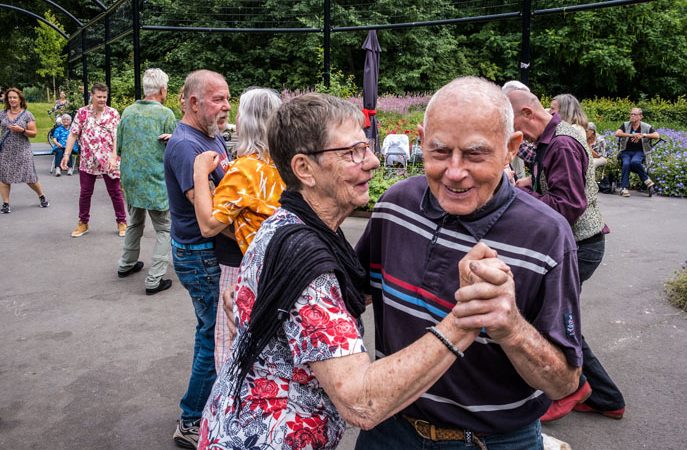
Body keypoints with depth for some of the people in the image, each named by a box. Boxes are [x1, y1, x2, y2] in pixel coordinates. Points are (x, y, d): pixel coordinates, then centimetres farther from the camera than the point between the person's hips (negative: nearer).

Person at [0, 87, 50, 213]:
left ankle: (41, 196, 22)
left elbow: (34, 133, -2)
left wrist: (22, 130, -17)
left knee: (29, 177, -1)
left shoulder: (27, 114, 0)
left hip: (22, 151, -2)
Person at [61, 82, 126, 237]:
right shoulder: (82, 112, 1)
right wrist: (66, 154, -7)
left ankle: (121, 222, 16)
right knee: (85, 192, 10)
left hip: (109, 161, -2)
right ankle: (83, 223, 24)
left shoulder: (113, 113, -3)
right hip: (87, 161, 2)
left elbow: (116, 137, -9)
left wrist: (114, 157, -20)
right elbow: (73, 135, 1)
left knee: (115, 192, 5)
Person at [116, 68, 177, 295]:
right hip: (156, 180, -6)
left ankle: (126, 264, 38)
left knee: (135, 222, 26)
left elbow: (119, 149, 10)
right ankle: (155, 280, 1)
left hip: (130, 180, 6)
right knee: (163, 229, 5)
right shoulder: (165, 114, -13)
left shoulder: (128, 112, 3)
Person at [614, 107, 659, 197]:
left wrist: (643, 135, -21)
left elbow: (657, 136, -9)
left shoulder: (646, 127, 3)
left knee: (635, 162, -35)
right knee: (626, 164, -32)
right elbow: (617, 133, -12)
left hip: (639, 152, -1)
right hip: (626, 151, 1)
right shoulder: (625, 125, 6)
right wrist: (632, 135, -23)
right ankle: (624, 187, -28)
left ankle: (646, 179, -17)